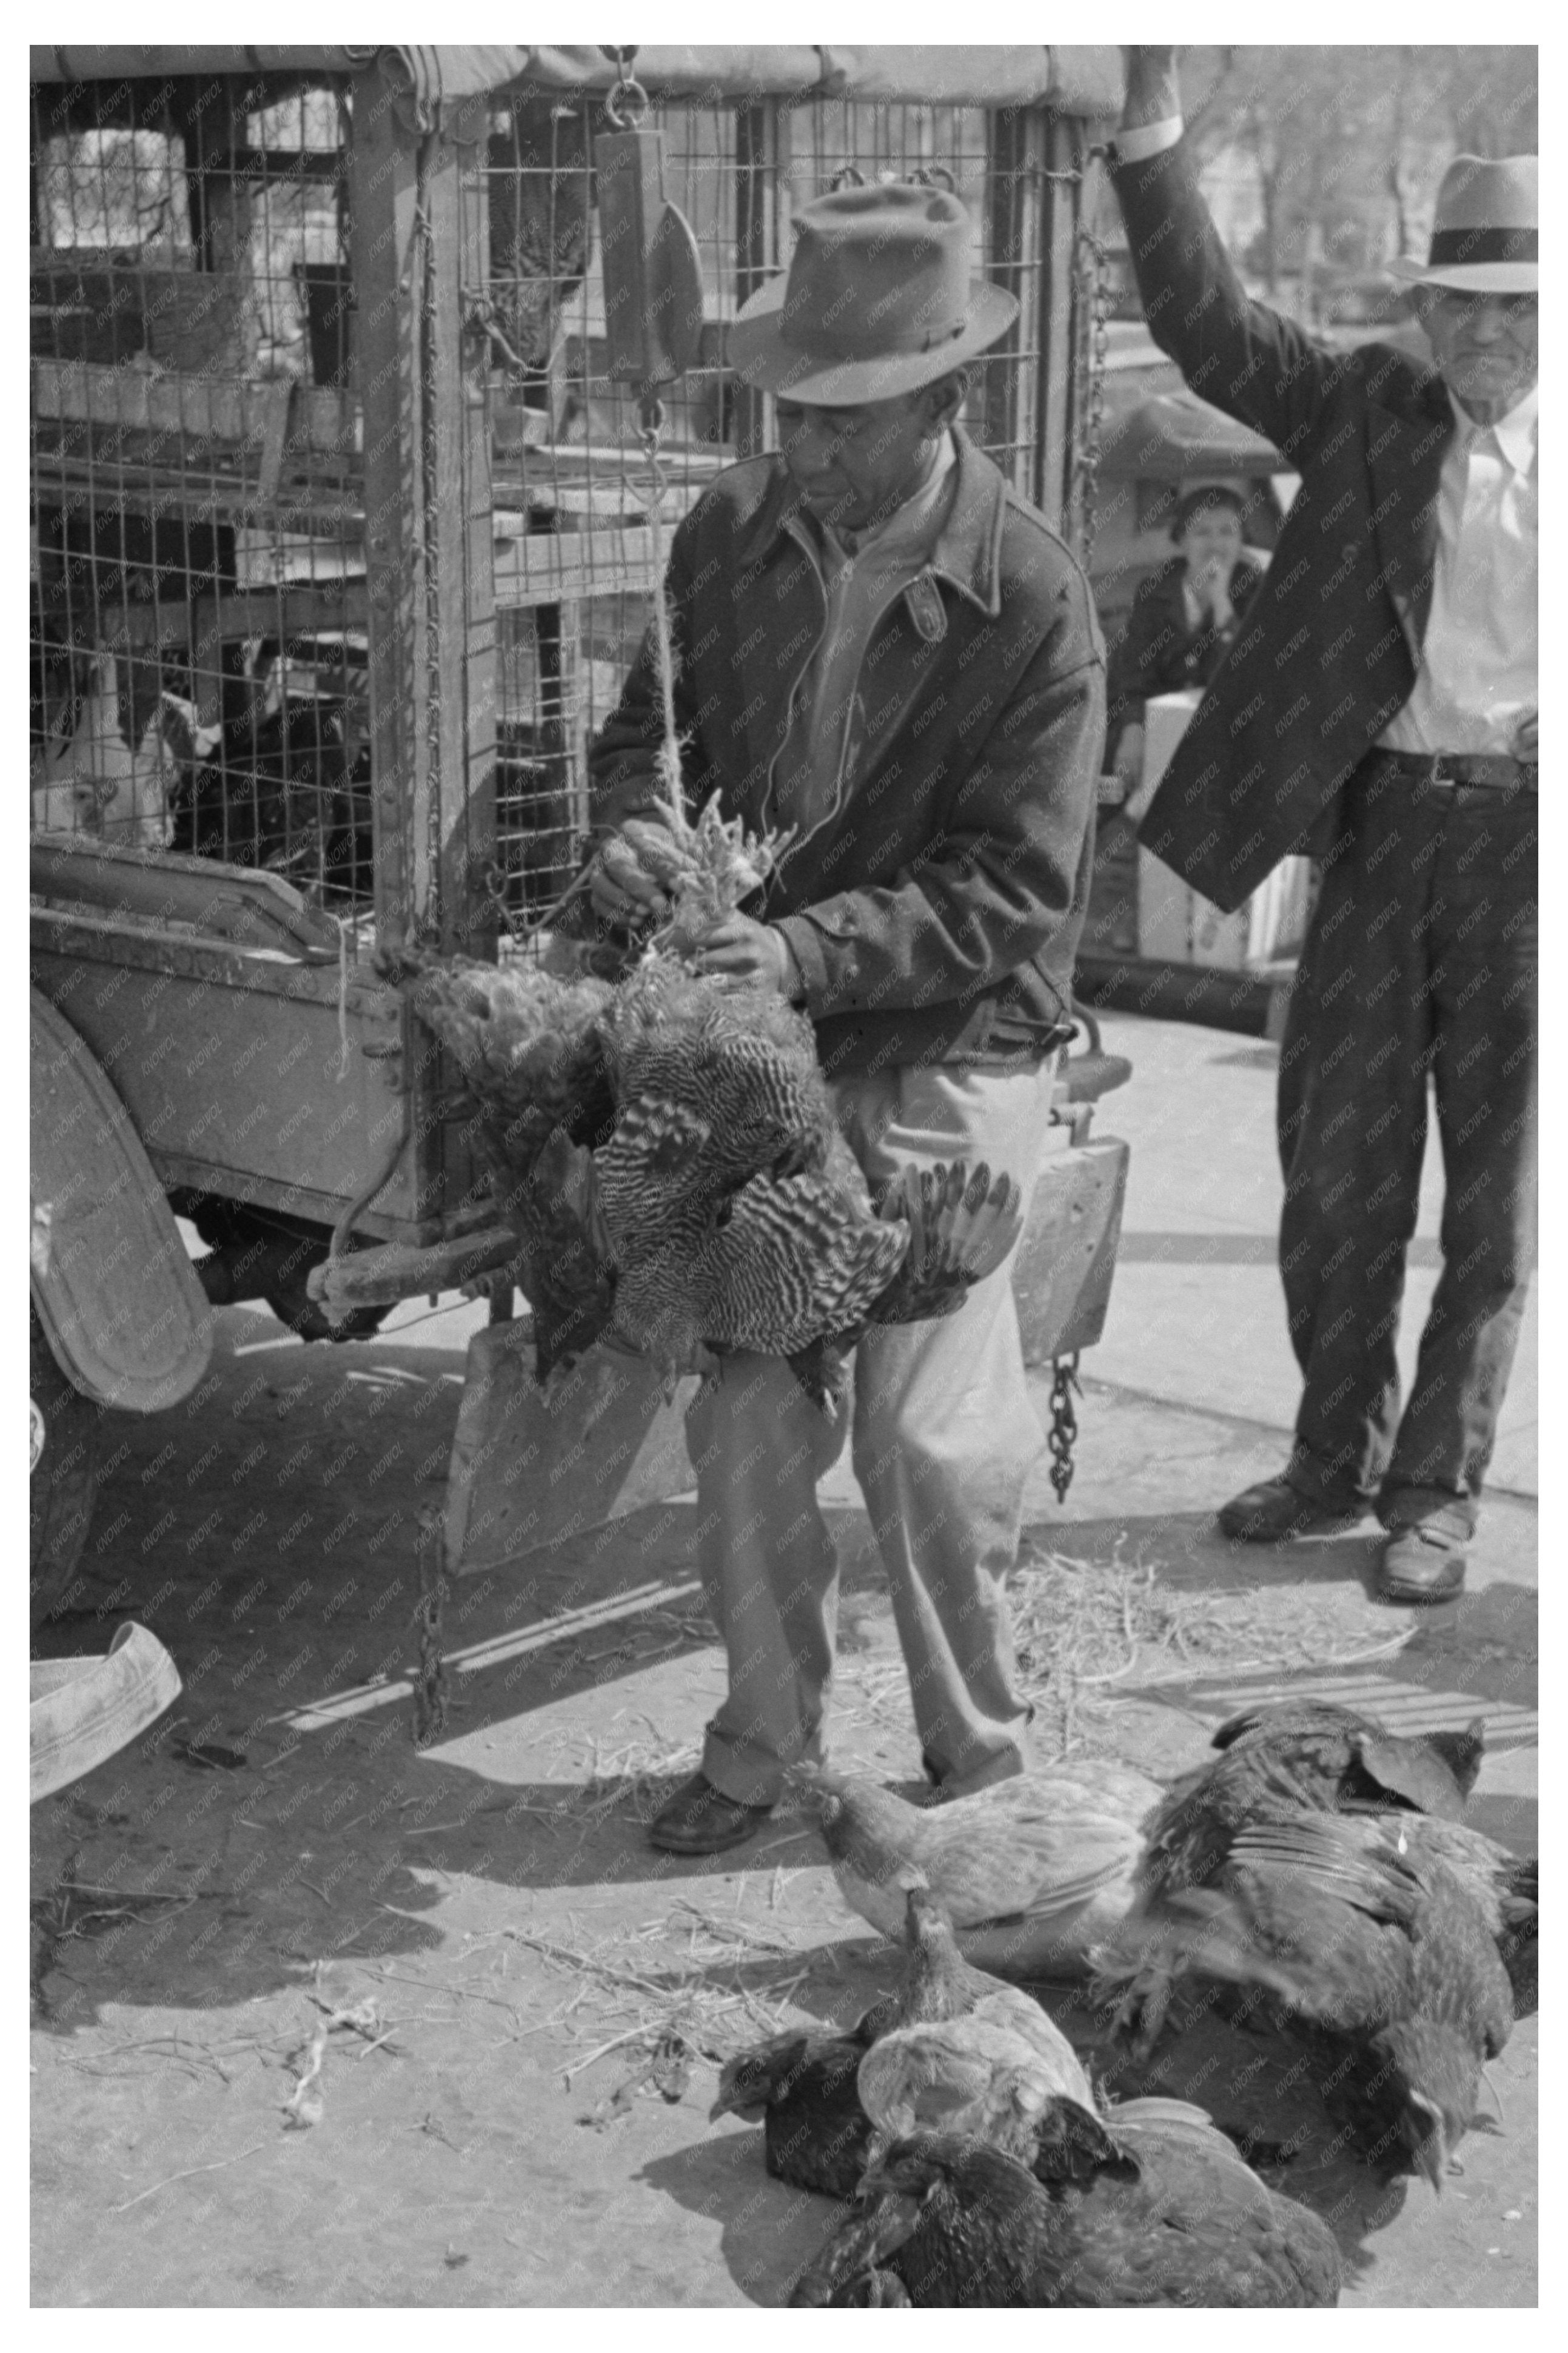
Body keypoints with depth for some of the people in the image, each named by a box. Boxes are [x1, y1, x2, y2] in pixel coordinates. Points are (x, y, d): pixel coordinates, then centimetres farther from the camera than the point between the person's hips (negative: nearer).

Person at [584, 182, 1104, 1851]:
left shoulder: (1033, 604, -14)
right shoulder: (730, 536, 1)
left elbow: (1013, 888, -15)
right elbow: (650, 723, 15)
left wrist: (810, 948, -26)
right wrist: (631, 827, -8)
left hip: (949, 1053, -4)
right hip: (762, 1038, 4)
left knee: (926, 1433, -5)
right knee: (743, 1416, 4)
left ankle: (979, 1760, 18)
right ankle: (761, 1739, 23)